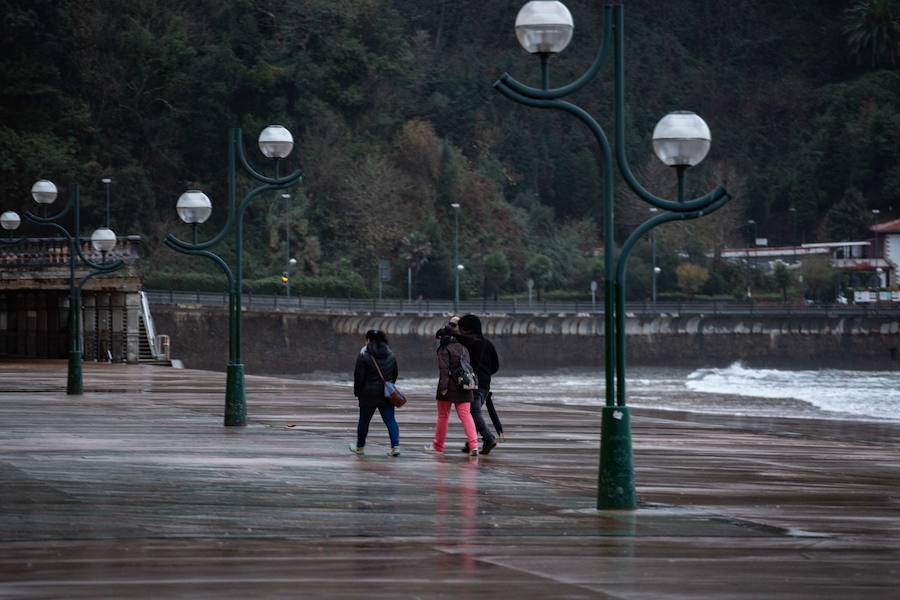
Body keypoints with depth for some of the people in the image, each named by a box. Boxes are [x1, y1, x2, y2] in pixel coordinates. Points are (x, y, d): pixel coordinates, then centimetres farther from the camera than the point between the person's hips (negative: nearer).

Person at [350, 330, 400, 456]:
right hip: (386, 394, 4)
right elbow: (395, 374, 14)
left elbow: (359, 376, -10)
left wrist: (357, 392, 2)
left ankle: (360, 447, 24)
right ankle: (395, 446, -11)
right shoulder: (390, 355, 6)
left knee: (364, 421, 11)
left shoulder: (363, 355, -11)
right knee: (390, 420, 1)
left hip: (369, 394, -4)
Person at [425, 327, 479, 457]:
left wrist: (443, 386, -21)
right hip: (464, 387, 5)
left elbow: (444, 369, -17)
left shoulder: (444, 350, -8)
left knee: (443, 416, 10)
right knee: (465, 414, -1)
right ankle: (474, 445, -17)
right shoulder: (462, 347, 13)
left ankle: (438, 445, 24)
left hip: (449, 387, -5)